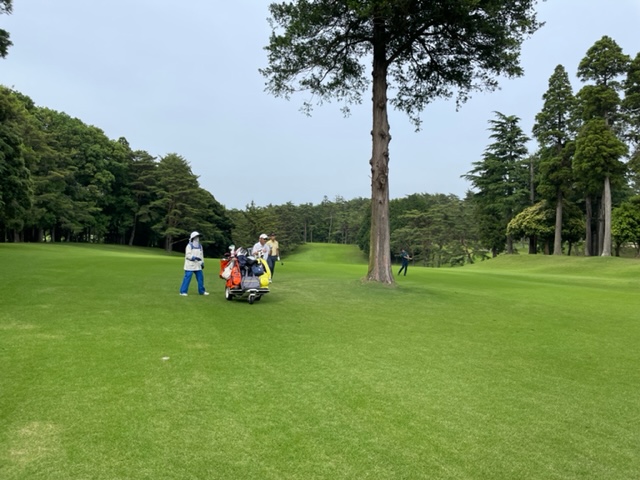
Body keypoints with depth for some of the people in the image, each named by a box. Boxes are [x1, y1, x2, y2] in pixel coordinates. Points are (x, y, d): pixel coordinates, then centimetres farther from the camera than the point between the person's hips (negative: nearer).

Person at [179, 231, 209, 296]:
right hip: (190, 265, -6)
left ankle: (201, 291, 20)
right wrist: (194, 258, -24)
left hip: (198, 265, 6)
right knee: (187, 278, -8)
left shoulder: (200, 246, 15)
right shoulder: (189, 245, -6)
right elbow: (187, 255, -14)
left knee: (200, 277, 8)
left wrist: (202, 263, 19)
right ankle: (183, 291, -3)